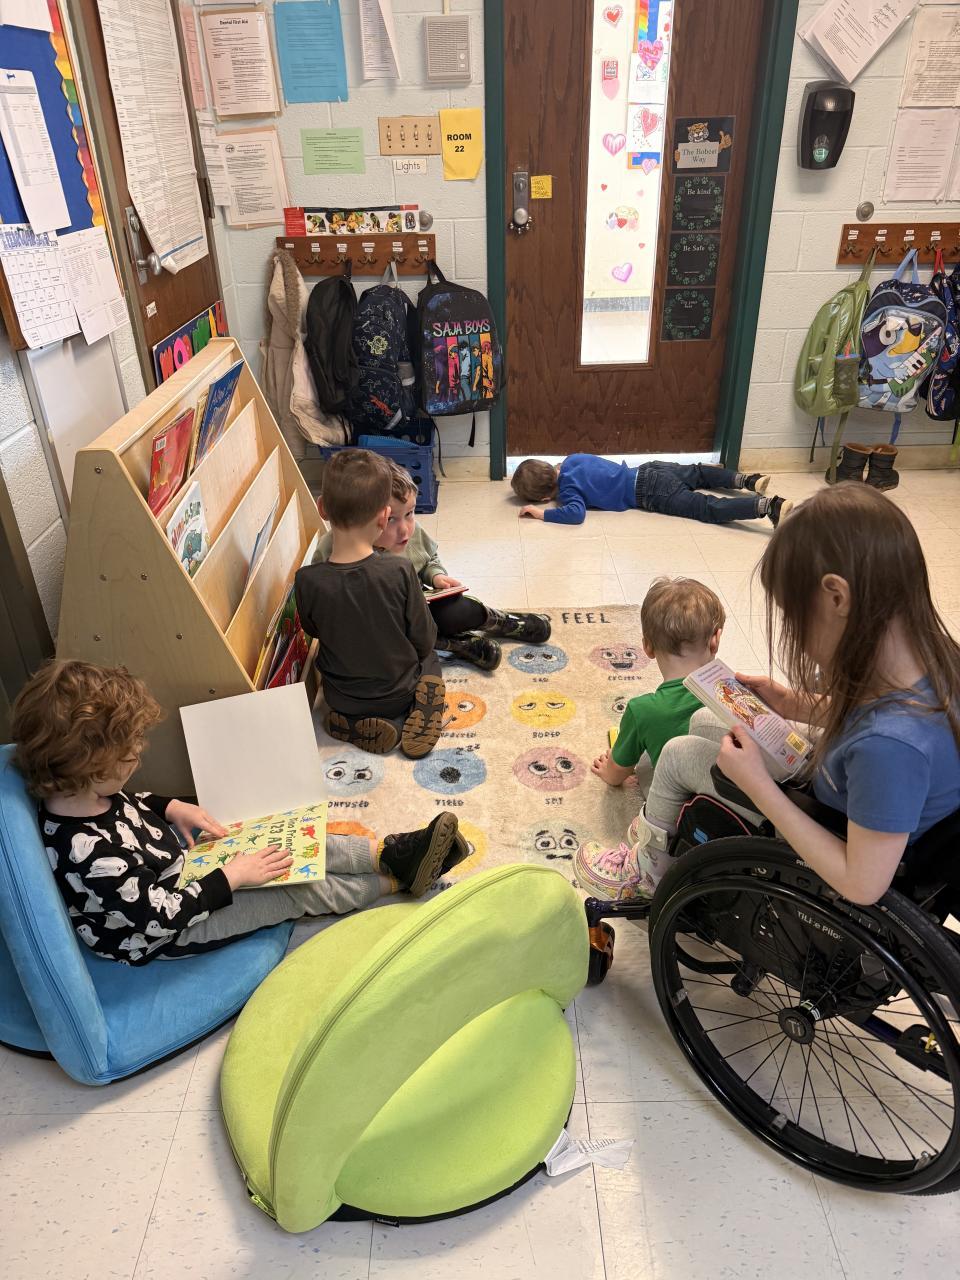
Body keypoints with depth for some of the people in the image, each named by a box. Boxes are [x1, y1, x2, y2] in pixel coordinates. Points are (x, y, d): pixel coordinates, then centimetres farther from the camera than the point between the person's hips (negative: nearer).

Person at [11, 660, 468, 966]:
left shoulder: (76, 795, -15)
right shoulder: (90, 855, -41)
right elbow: (163, 917, -30)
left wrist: (171, 807, -4)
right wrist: (230, 878, -22)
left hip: (169, 872, 8)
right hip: (166, 934, -8)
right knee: (302, 890, -7)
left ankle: (392, 851, 9)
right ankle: (399, 877, 12)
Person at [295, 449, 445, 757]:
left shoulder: (308, 581, -25)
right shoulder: (400, 571, -28)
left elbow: (312, 630, -3)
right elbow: (424, 639, -14)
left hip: (342, 700, 0)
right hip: (399, 693, 0)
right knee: (429, 660, 32)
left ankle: (354, 725, 7)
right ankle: (420, 714, 4)